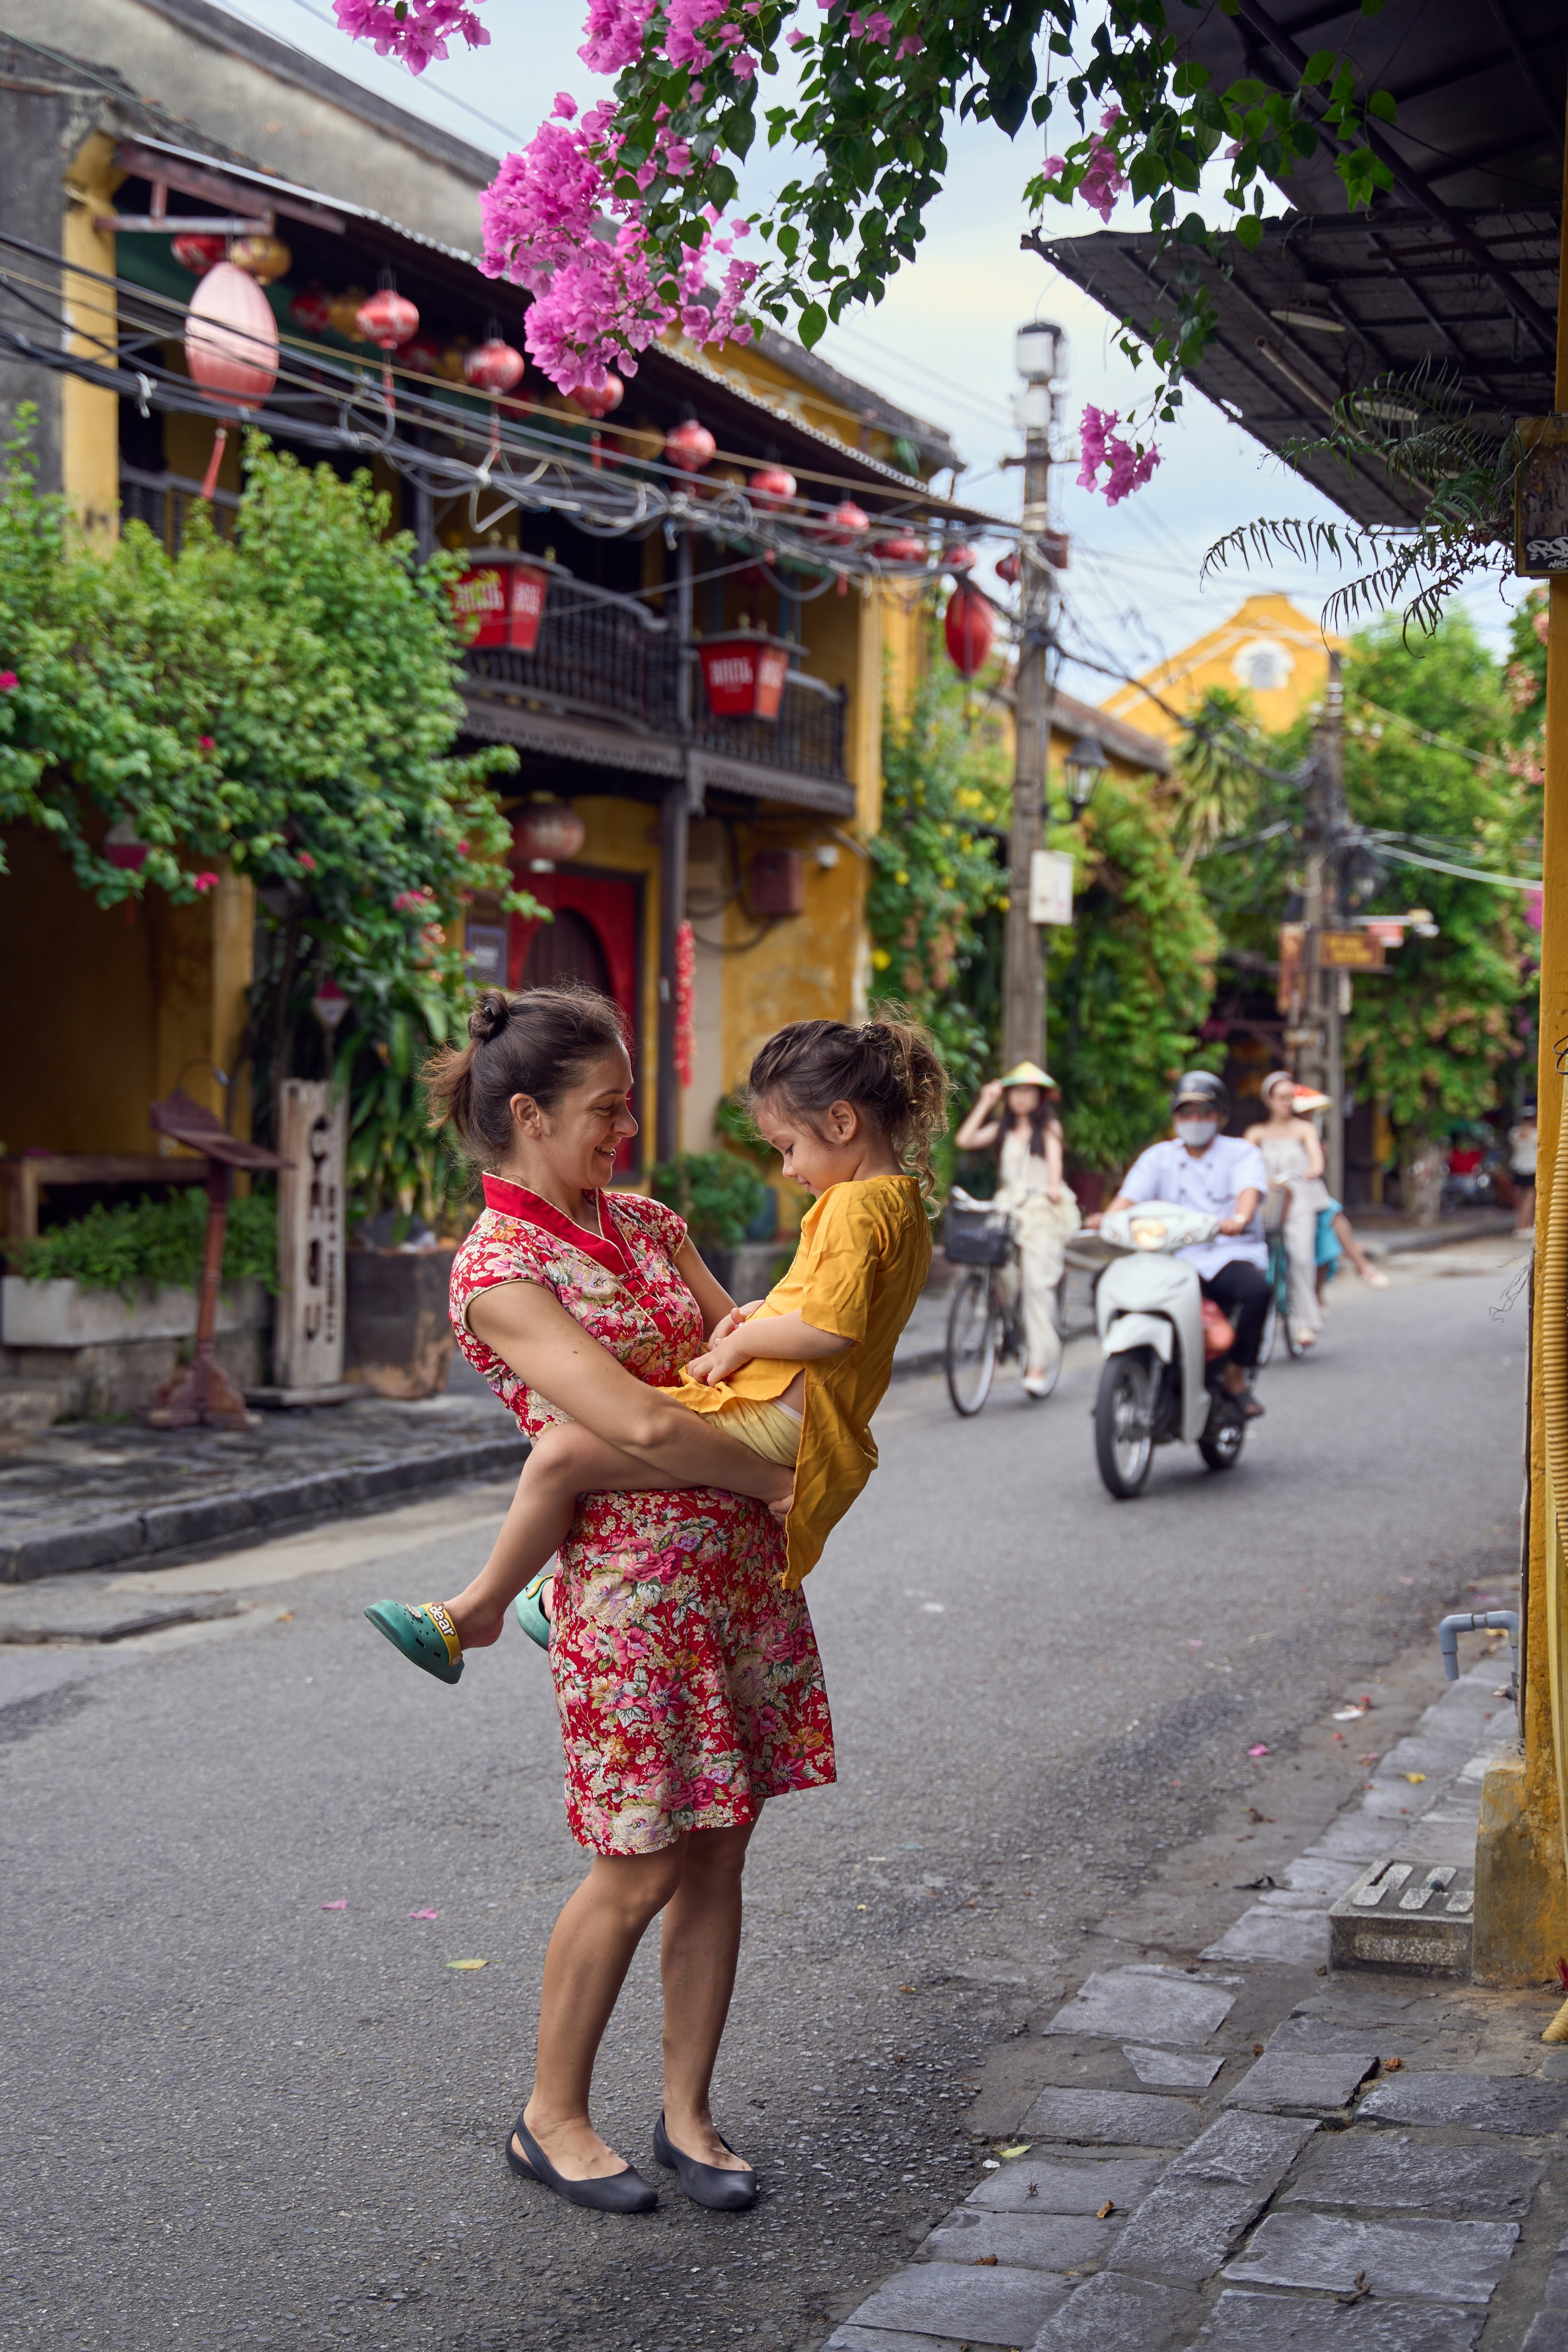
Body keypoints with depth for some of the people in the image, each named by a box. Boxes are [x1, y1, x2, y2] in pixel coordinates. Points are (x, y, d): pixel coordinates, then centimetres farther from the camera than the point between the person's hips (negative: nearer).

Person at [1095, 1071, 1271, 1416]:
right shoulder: (1159, 1157, 18)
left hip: (1231, 1254, -2)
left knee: (1258, 1288, -36)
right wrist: (1106, 1219, -21)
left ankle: (1236, 1375, -16)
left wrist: (1240, 1218, -37)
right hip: (1175, 1258, 2)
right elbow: (1130, 1196, 3)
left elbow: (1250, 1190, -13)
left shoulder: (1242, 1152, 9)